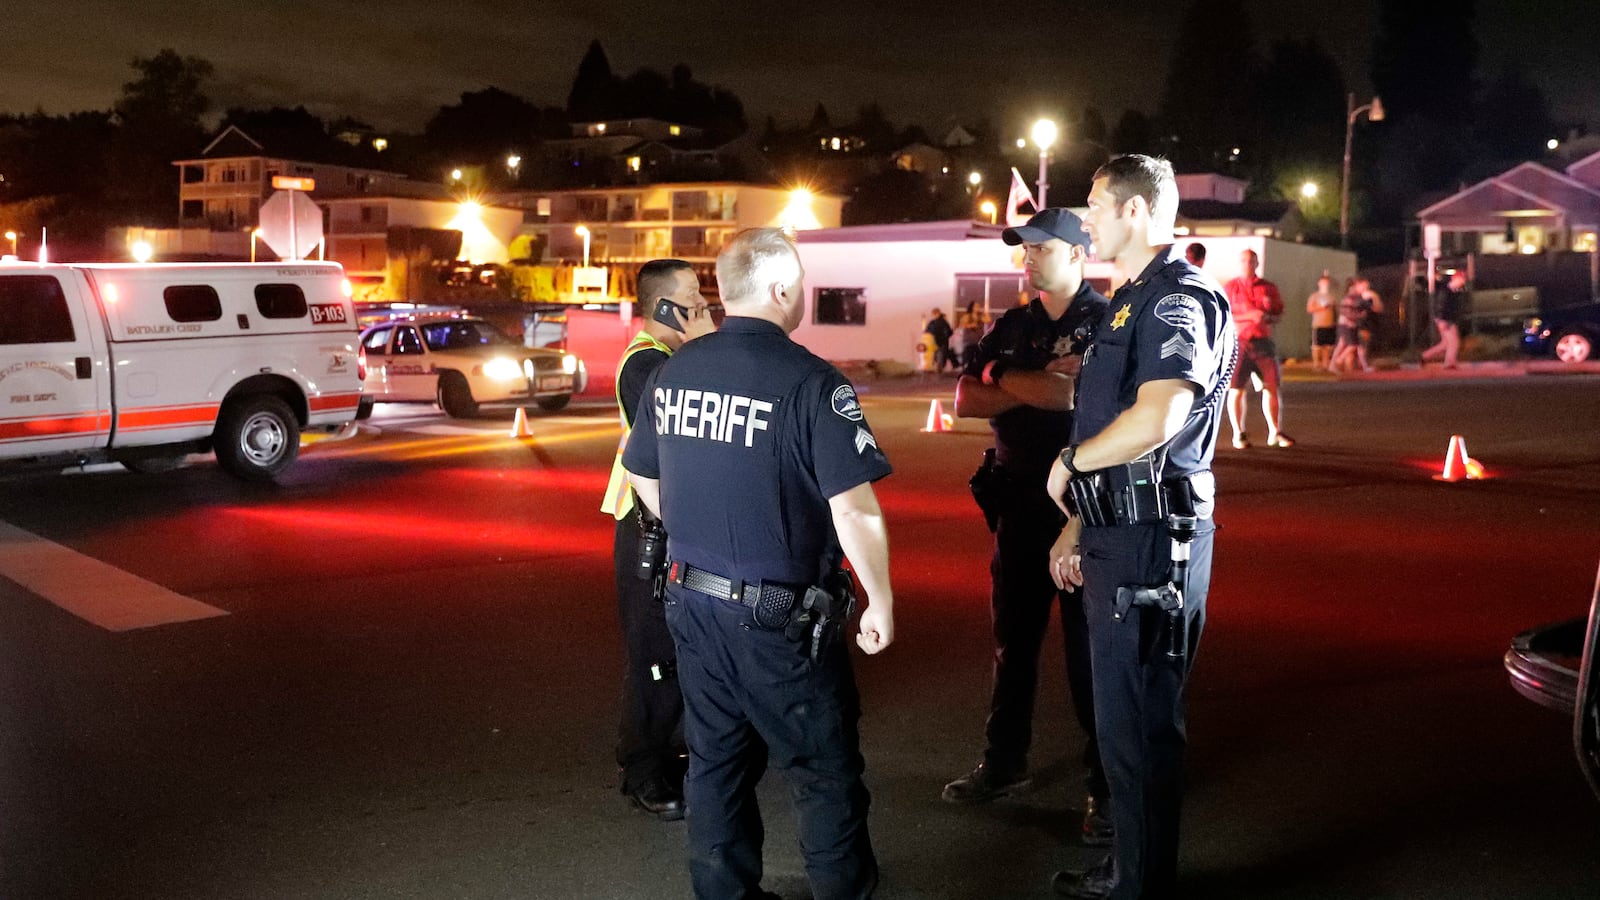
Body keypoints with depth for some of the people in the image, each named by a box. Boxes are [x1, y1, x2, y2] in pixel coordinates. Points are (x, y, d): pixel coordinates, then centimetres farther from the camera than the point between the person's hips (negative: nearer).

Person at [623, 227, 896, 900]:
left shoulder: (673, 371, 3)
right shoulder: (810, 382, -18)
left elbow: (642, 476, 15)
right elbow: (854, 509, -21)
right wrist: (881, 602, -9)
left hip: (691, 599, 6)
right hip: (780, 616, -6)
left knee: (715, 763, 18)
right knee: (824, 772, 10)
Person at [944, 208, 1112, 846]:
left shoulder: (1109, 322, -7)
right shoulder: (1012, 327, 12)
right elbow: (966, 400, 3)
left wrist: (1005, 380, -11)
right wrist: (1039, 387, -11)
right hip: (1020, 499, 6)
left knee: (1090, 648, 0)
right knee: (1013, 638, 15)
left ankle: (1107, 788, 10)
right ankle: (1004, 764, 29)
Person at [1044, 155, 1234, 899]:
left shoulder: (1179, 299, -14)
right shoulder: (1129, 302, 18)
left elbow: (1156, 419, -29)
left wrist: (1070, 461, -14)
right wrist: (1078, 525, 20)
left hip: (1152, 539, -10)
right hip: (1117, 533, 10)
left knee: (1140, 724, -1)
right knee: (1122, 717, 19)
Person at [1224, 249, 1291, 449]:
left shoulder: (1269, 288, 10)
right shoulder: (1231, 288, 3)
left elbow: (1279, 313, 15)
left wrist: (1268, 317, -9)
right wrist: (1250, 316, -16)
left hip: (1263, 342, 3)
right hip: (1238, 342, -3)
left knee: (1272, 387, 4)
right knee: (1236, 390, -3)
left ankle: (1275, 432, 15)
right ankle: (1238, 434, 7)